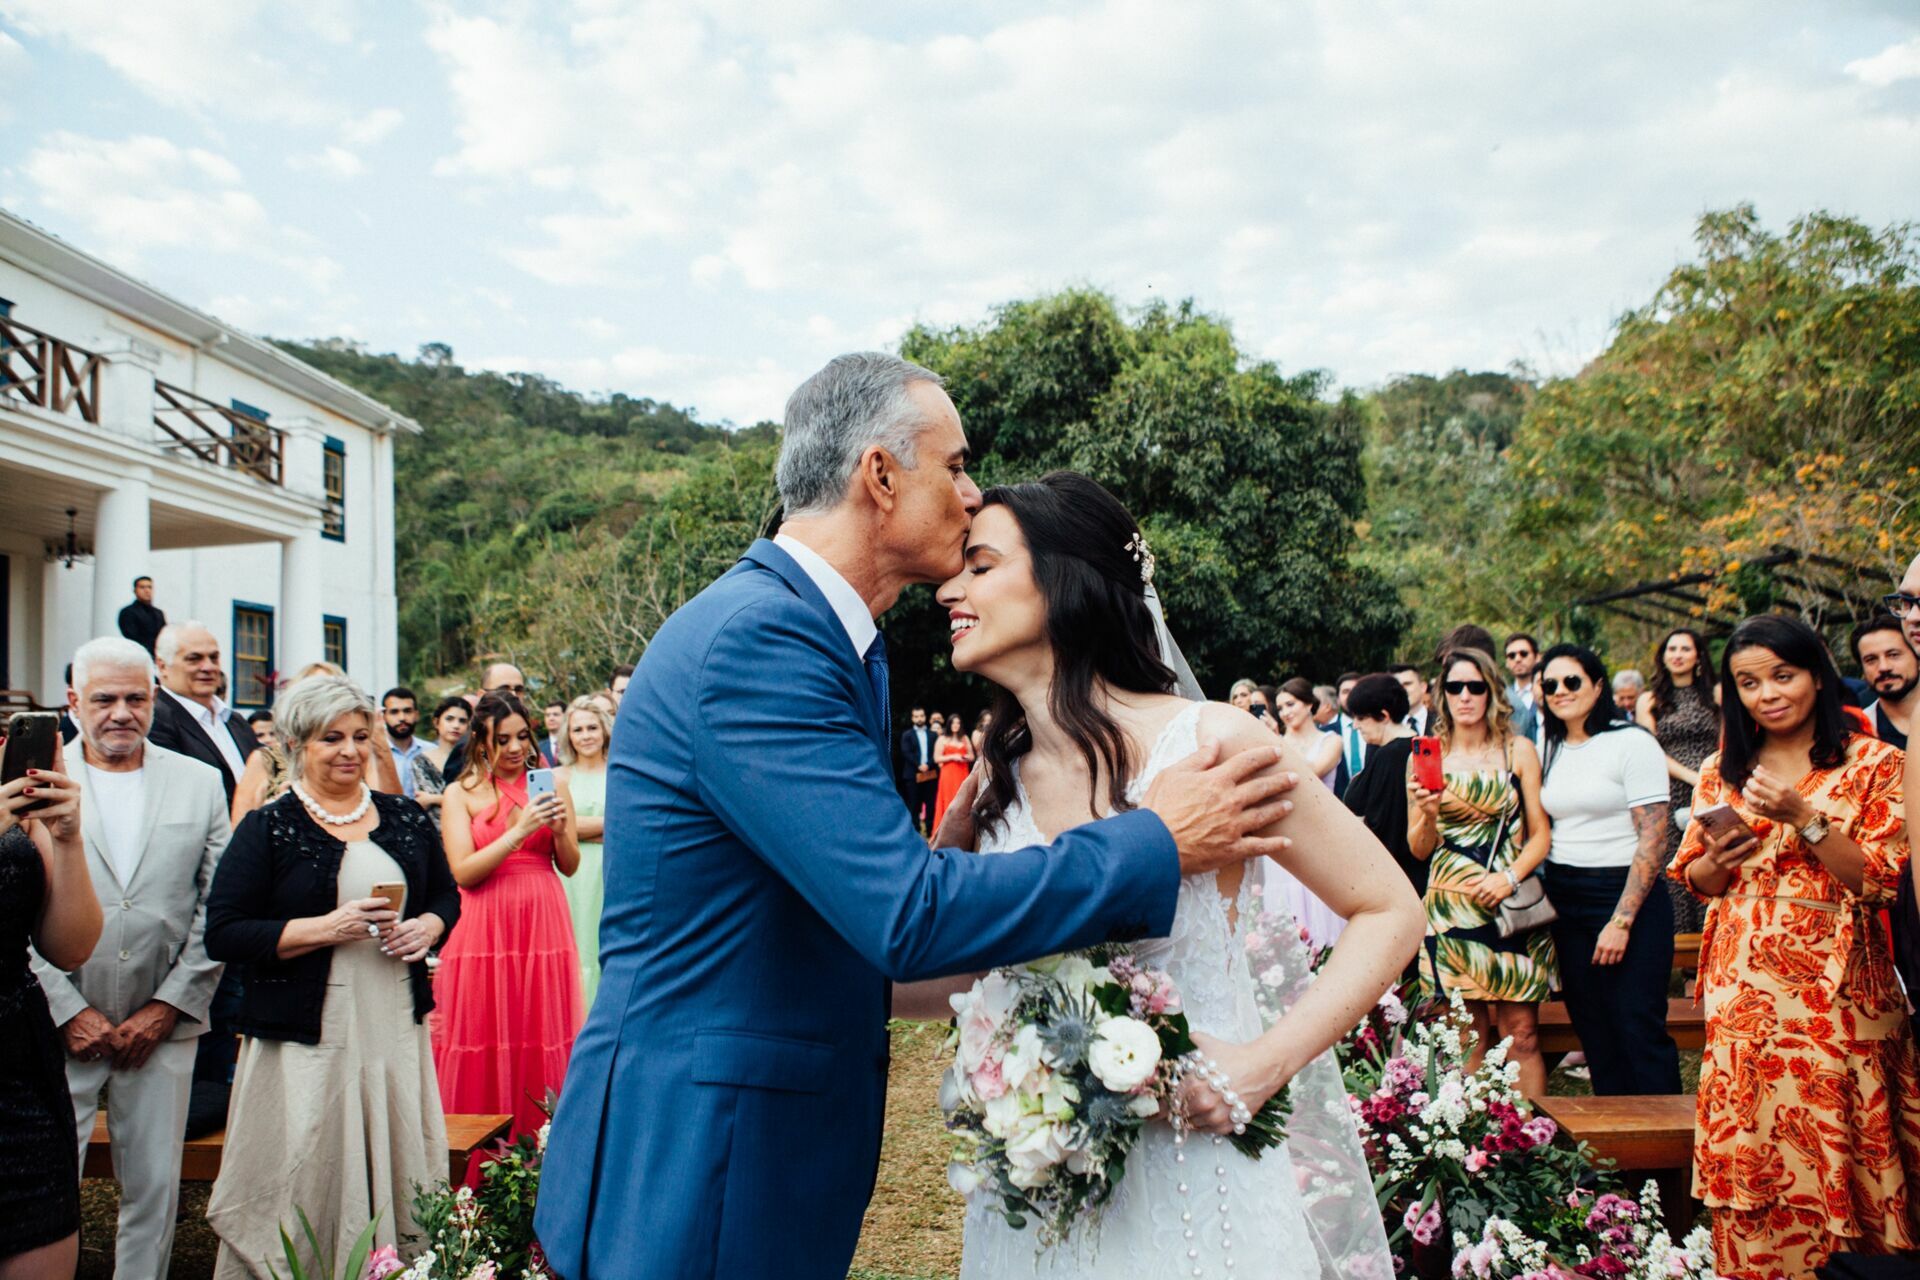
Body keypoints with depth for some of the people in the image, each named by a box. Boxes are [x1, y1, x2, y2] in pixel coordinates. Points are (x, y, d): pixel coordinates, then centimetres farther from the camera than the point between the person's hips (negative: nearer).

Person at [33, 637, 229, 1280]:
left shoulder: (200, 782, 5)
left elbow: (216, 908, 3)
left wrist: (166, 1008, -3)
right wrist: (69, 1010, -7)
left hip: (162, 1026, 2)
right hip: (58, 1026, -1)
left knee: (155, 1191, 9)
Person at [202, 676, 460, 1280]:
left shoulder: (405, 818, 10)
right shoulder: (267, 828, -2)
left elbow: (446, 893, 19)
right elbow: (223, 934, -7)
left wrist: (428, 927, -3)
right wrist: (326, 927, -16)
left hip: (397, 1032, 4)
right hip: (307, 1042, -3)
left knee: (398, 1176, 7)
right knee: (305, 1189, 1)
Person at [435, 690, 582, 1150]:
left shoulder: (551, 783, 8)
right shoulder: (461, 793, 3)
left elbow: (570, 866, 9)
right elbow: (464, 873, -7)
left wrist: (559, 828, -11)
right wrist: (520, 831, -16)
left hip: (543, 926, 2)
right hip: (485, 929, -2)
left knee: (542, 1043, 3)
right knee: (485, 1047, 0)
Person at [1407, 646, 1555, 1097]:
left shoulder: (1518, 751, 5)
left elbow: (1540, 834, 5)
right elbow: (1419, 849, 7)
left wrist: (1509, 877, -11)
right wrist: (1428, 813, -13)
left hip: (1511, 904, 0)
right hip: (1452, 906, 0)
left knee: (1521, 1033, -2)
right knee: (1470, 1034, 3)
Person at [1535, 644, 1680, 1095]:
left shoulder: (1631, 743, -8)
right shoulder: (1551, 753, 12)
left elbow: (1653, 838, -13)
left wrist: (1622, 921, -18)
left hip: (1625, 895, -6)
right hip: (1565, 902, 6)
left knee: (1639, 1029, -4)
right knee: (1593, 1031, 10)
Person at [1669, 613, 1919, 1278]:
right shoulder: (1721, 772, 10)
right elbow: (1697, 883, 15)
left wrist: (1804, 818, -17)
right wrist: (1718, 857, -7)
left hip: (1837, 992, -2)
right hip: (1744, 992, 2)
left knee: (1835, 1152, -1)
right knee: (1750, 1157, 3)